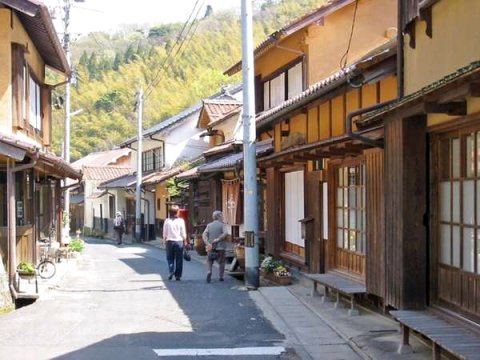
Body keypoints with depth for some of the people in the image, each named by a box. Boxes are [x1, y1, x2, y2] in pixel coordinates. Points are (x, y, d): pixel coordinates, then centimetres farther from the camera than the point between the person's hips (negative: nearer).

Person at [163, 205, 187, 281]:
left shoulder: (167, 221, -2)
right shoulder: (181, 221, -5)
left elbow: (164, 233, 1)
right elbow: (183, 233, -2)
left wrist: (165, 241, 13)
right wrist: (185, 241, 8)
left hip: (169, 241, 1)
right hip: (179, 241, -1)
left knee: (170, 258, 13)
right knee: (179, 259, 6)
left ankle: (171, 271, -6)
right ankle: (178, 275, 7)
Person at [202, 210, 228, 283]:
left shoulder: (209, 225, 7)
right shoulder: (222, 225, -4)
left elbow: (204, 234, -5)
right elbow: (225, 233, -21)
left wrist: (207, 243, -13)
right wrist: (218, 239, -16)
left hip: (211, 247, 3)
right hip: (220, 247, -3)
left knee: (209, 261, 13)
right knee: (221, 262, 11)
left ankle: (209, 271, -12)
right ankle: (220, 276, 10)